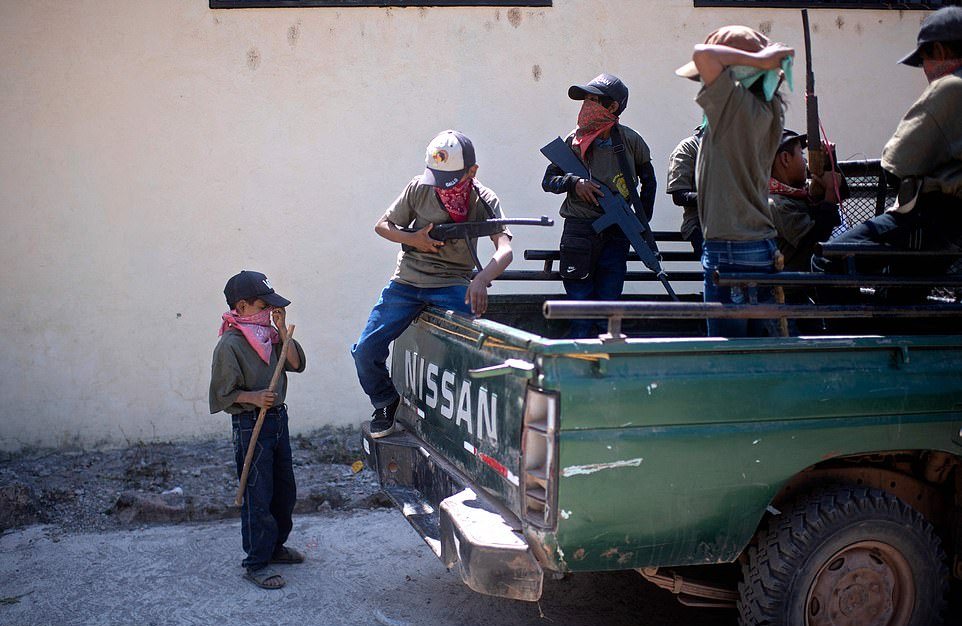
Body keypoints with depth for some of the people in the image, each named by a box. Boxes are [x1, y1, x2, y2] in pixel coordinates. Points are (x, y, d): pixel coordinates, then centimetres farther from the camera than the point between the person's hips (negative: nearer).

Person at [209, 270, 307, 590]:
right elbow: (223, 393, -14)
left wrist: (282, 331, -8)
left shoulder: (269, 334, 7)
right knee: (258, 497, -3)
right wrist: (253, 398, -28)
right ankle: (256, 563, 8)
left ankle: (275, 546, 36)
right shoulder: (230, 344, -15)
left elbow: (297, 364, -1)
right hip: (251, 425, -8)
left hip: (278, 419, 8)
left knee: (284, 489, 18)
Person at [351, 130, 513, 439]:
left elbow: (505, 249, -24)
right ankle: (386, 402, 21)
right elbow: (382, 226, 7)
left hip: (452, 285, -2)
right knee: (365, 351, -7)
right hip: (406, 283, 2)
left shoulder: (484, 201, -9)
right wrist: (413, 240, -13)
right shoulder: (419, 188, -5)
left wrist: (481, 280, -44)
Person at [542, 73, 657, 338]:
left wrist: (642, 220, 10)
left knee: (608, 304, 3)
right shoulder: (573, 141, 1)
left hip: (617, 234, 1)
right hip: (579, 230, 0)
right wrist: (574, 182, -11)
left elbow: (649, 180, 16)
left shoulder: (630, 141, 2)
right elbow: (548, 181, 8)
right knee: (580, 302, -1)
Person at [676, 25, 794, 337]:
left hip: (730, 251, -9)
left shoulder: (736, 103, -13)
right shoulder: (769, 109, 12)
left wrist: (759, 59, -13)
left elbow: (703, 54, -24)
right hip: (764, 245, 9)